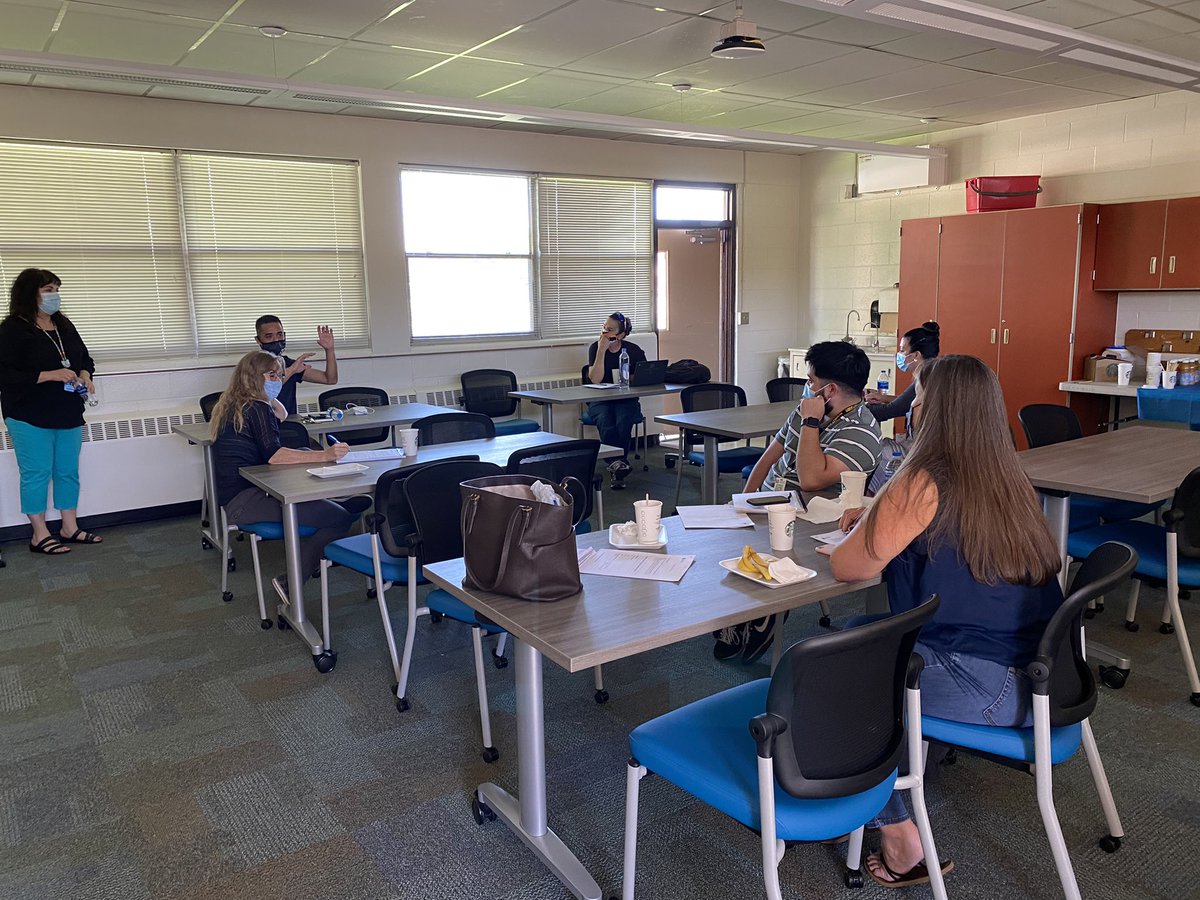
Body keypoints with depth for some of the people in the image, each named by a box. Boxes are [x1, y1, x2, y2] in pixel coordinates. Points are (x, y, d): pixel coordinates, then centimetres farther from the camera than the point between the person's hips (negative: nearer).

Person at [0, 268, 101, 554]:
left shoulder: (64, 325, 9)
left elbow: (85, 357, 20)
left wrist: (85, 376, -1)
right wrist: (49, 375, -24)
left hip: (69, 415, 7)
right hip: (30, 418, -7)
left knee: (68, 471, 12)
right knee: (36, 474, 1)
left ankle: (70, 528, 24)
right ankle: (40, 536, 11)